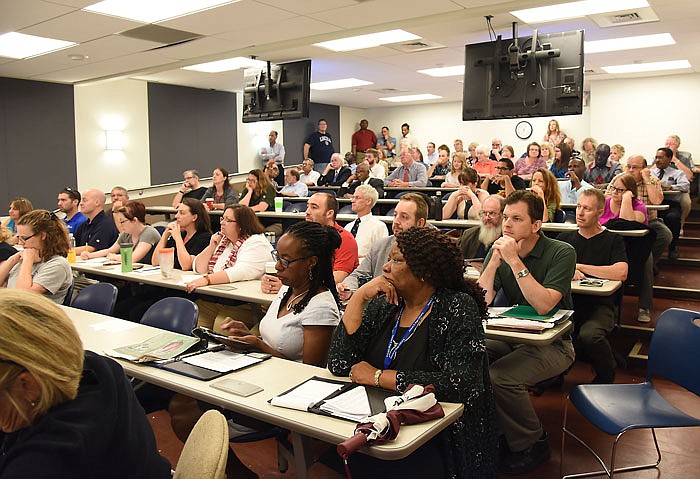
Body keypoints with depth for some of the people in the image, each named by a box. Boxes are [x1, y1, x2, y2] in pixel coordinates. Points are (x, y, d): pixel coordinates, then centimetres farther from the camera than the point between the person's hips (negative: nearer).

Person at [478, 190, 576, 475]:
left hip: (552, 344, -5)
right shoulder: (499, 251, 1)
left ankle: (533, 444, 0)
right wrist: (495, 259, -18)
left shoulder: (561, 253, -12)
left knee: (500, 377, -28)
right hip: (512, 338, 5)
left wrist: (514, 261, -26)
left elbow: (543, 306, -25)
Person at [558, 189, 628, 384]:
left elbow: (621, 273, -8)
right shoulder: (565, 238, 20)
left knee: (589, 335, -35)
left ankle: (606, 380, -5)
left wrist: (579, 267, -3)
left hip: (599, 304, -2)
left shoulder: (613, 240, 9)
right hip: (568, 302, 3)